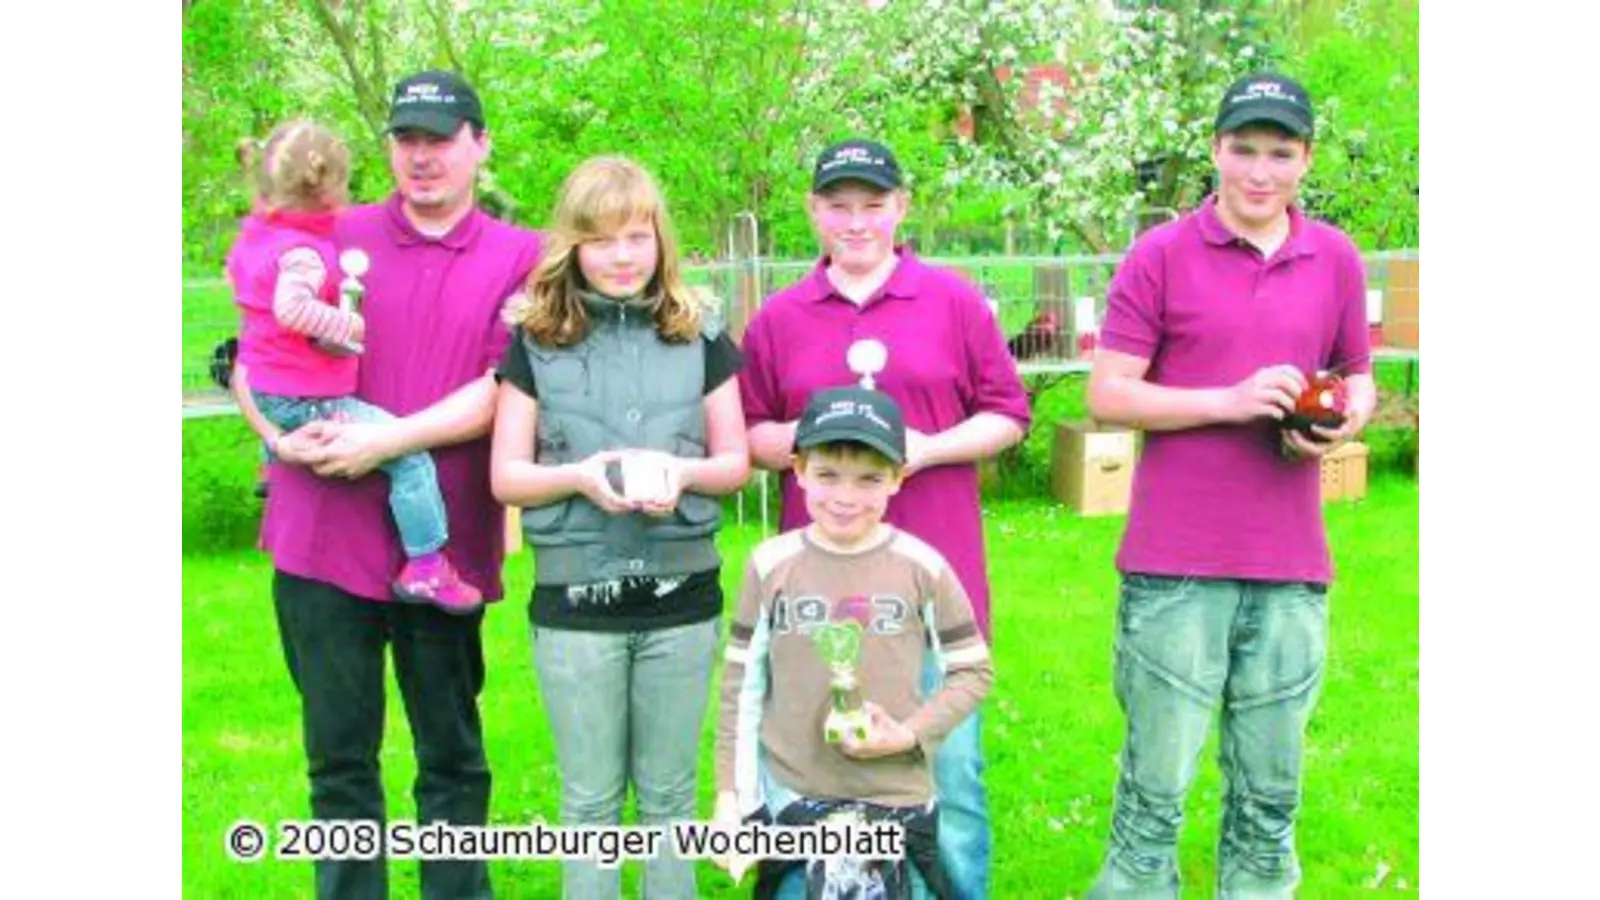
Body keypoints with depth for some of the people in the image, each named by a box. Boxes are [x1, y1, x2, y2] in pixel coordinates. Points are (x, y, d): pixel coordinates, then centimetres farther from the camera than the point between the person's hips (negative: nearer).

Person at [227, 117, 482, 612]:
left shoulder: (251, 236, 8)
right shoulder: (305, 251, -22)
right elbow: (291, 306, -40)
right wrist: (349, 324, -29)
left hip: (263, 391, 10)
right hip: (309, 401, -10)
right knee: (410, 454, -12)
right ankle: (425, 565, -12)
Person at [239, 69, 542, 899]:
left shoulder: (520, 258, 2)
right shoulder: (332, 238, 7)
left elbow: (507, 388, -8)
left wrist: (388, 440, -17)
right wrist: (283, 435, -11)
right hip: (324, 539, 1)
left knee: (452, 756, 11)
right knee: (340, 754, 9)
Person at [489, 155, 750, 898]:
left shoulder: (699, 334, 3)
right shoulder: (535, 341, 0)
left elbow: (736, 461, 5)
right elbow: (505, 476, -1)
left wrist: (682, 473, -16)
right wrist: (578, 476, -19)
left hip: (681, 597, 1)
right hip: (574, 600, -1)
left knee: (669, 792, 13)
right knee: (589, 800, 9)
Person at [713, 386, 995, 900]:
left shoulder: (922, 568, -6)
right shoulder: (770, 565, -4)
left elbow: (974, 671, 2)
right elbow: (741, 685, 2)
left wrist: (912, 733, -12)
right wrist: (729, 794, 1)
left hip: (899, 802, 0)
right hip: (791, 799, 1)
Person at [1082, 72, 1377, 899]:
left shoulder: (1337, 261, 10)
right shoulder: (1160, 256, -1)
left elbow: (1358, 381, 20)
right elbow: (1107, 395, -5)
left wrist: (1342, 423, -3)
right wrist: (1231, 402, -16)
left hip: (1292, 570, 3)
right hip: (1175, 568, -3)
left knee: (1269, 794, 10)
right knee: (1156, 785, 3)